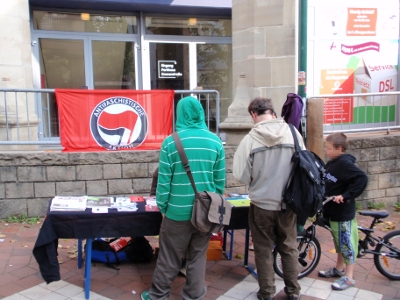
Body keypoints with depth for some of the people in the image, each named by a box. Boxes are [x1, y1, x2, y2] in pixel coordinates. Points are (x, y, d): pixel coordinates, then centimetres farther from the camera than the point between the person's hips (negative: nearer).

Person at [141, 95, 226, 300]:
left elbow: (164, 181, -8)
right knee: (198, 256, 15)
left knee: (169, 258, 12)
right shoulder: (215, 142, -2)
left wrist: (162, 207, 4)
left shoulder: (170, 142, -10)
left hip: (178, 212, -2)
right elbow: (220, 180, 2)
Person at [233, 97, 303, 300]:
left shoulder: (250, 139, -15)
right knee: (289, 247, 19)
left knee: (264, 250, 14)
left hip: (261, 204, -2)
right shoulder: (293, 133, -7)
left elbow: (241, 175, -12)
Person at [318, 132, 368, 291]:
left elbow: (362, 178, -29)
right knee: (339, 241, 21)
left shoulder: (345, 164, -19)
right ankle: (339, 269, 36)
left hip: (343, 212, -9)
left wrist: (346, 195, -29)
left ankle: (349, 276, 14)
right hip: (333, 211, 9)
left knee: (346, 242, 2)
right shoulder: (331, 163, 8)